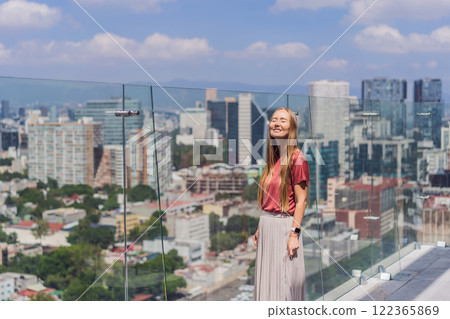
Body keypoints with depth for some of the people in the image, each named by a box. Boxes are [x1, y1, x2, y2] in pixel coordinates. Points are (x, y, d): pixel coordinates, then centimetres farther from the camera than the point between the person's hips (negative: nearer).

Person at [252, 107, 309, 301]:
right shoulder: (273, 158, 12)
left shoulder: (296, 158, -11)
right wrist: (260, 229, 14)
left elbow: (301, 200, -14)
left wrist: (294, 233, -18)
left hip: (284, 226, -8)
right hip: (267, 226, 8)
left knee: (284, 283, -2)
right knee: (267, 282, 13)